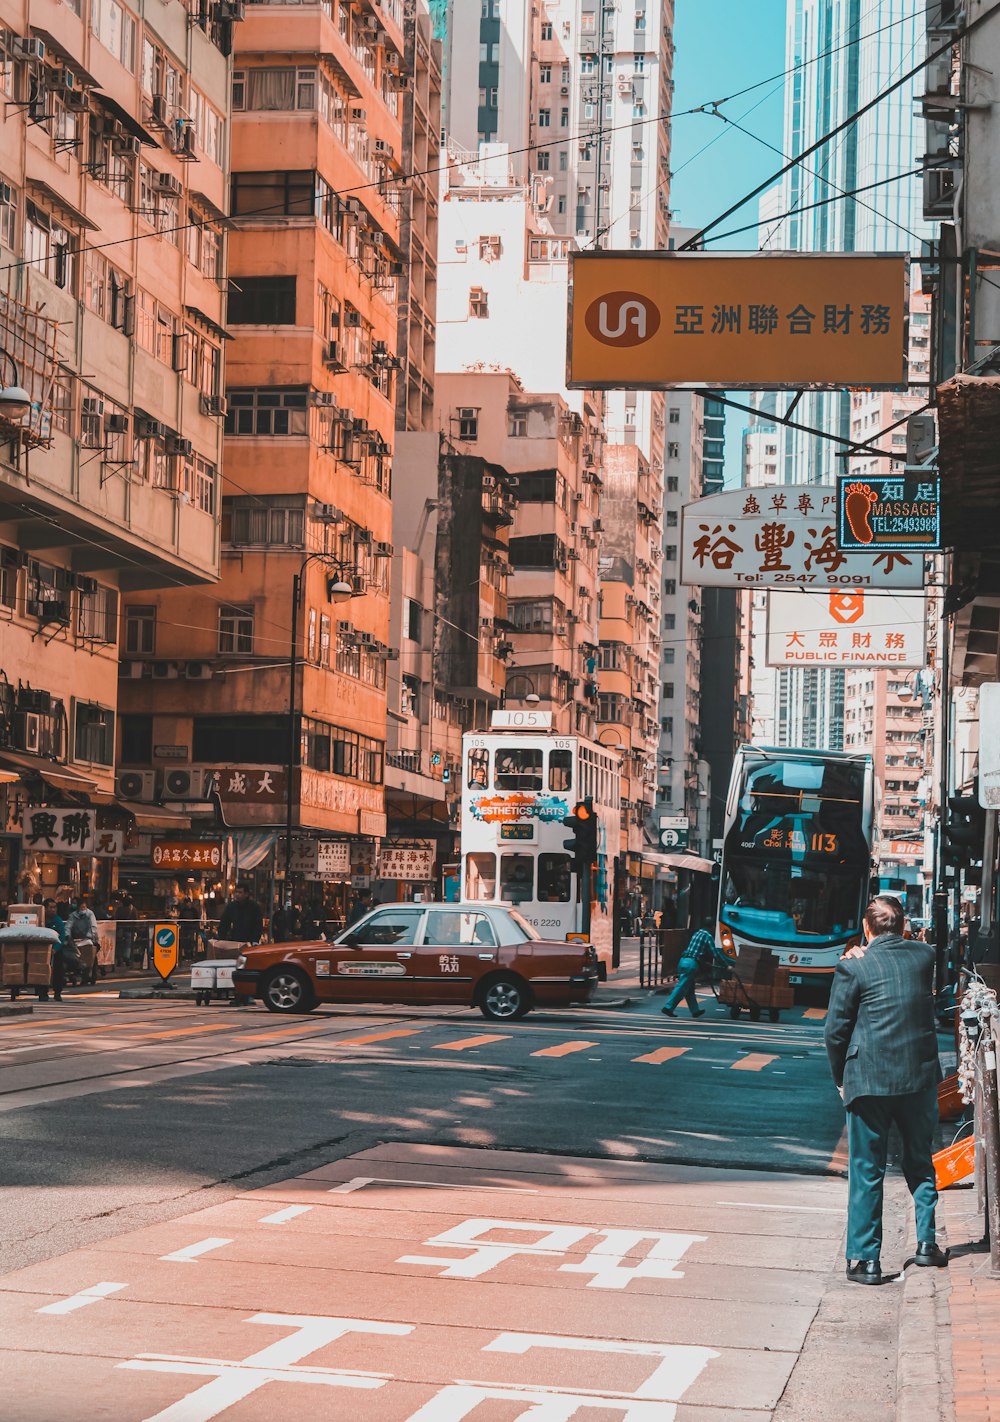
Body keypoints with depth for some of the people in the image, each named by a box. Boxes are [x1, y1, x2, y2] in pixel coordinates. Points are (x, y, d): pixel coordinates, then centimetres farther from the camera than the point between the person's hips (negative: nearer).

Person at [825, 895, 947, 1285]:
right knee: (920, 1162, 21)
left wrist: (841, 1078, 10)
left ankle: (865, 1260, 5)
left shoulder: (853, 968, -9)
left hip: (869, 1081, -3)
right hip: (920, 1077, 3)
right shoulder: (924, 956, 1)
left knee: (866, 1172, 5)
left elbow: (836, 1030, -5)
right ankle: (926, 1242, 21)